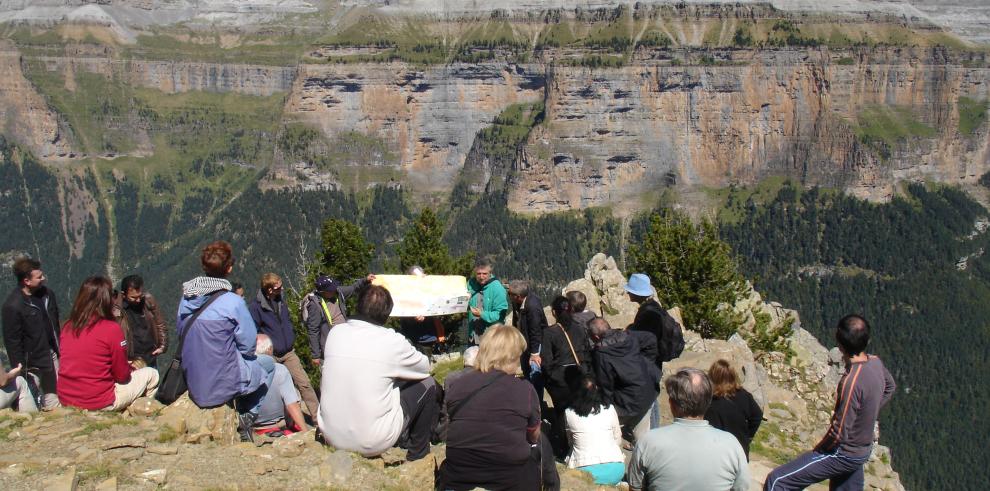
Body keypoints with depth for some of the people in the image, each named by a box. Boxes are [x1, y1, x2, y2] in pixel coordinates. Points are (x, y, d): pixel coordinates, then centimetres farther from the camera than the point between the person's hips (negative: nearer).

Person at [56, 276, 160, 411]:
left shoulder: (68, 327, 2)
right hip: (98, 404, -6)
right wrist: (131, 369, 14)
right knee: (152, 374, 13)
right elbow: (122, 375, -8)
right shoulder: (112, 329, -15)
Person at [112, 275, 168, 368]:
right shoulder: (115, 309, -17)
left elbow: (160, 324, 12)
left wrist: (163, 345, 6)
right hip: (131, 364, -5)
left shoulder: (149, 300, -1)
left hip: (151, 360, 5)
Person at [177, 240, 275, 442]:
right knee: (268, 364, 21)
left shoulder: (186, 299, -2)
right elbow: (249, 345, -13)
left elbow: (180, 332, 11)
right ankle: (248, 417, 13)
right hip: (223, 386, -6)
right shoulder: (232, 302, -19)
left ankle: (243, 412, 26)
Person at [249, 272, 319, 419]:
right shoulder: (256, 307, -16)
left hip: (288, 353, 5)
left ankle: (318, 416, -1)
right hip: (271, 356, -5)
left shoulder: (280, 301, 5)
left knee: (304, 383, -3)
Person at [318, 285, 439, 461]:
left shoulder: (335, 332, -1)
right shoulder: (392, 341, -13)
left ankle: (403, 439, 37)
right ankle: (418, 450, 26)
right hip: (373, 443, -5)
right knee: (427, 384, 13)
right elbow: (424, 367, 4)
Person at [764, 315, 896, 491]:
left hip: (844, 455, -9)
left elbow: (839, 433, -27)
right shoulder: (875, 363, -7)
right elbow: (890, 386, 17)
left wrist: (819, 449, -9)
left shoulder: (851, 382, -33)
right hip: (863, 451, 9)